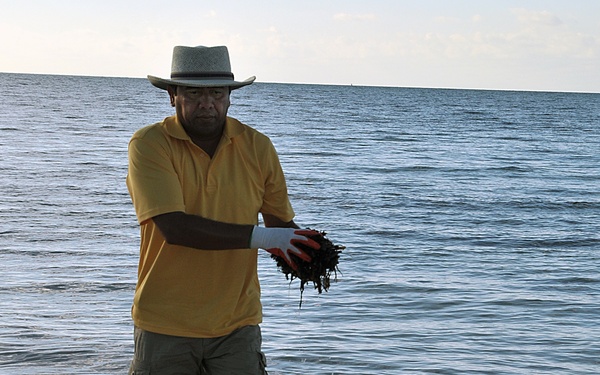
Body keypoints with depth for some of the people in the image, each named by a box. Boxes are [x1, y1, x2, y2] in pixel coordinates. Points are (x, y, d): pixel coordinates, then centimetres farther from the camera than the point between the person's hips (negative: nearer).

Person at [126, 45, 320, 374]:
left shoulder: (257, 147, 1)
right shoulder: (149, 144, -10)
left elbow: (281, 220, 11)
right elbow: (175, 227, -22)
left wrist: (306, 251, -11)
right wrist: (258, 237, -25)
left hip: (236, 324, 2)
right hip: (164, 325, -2)